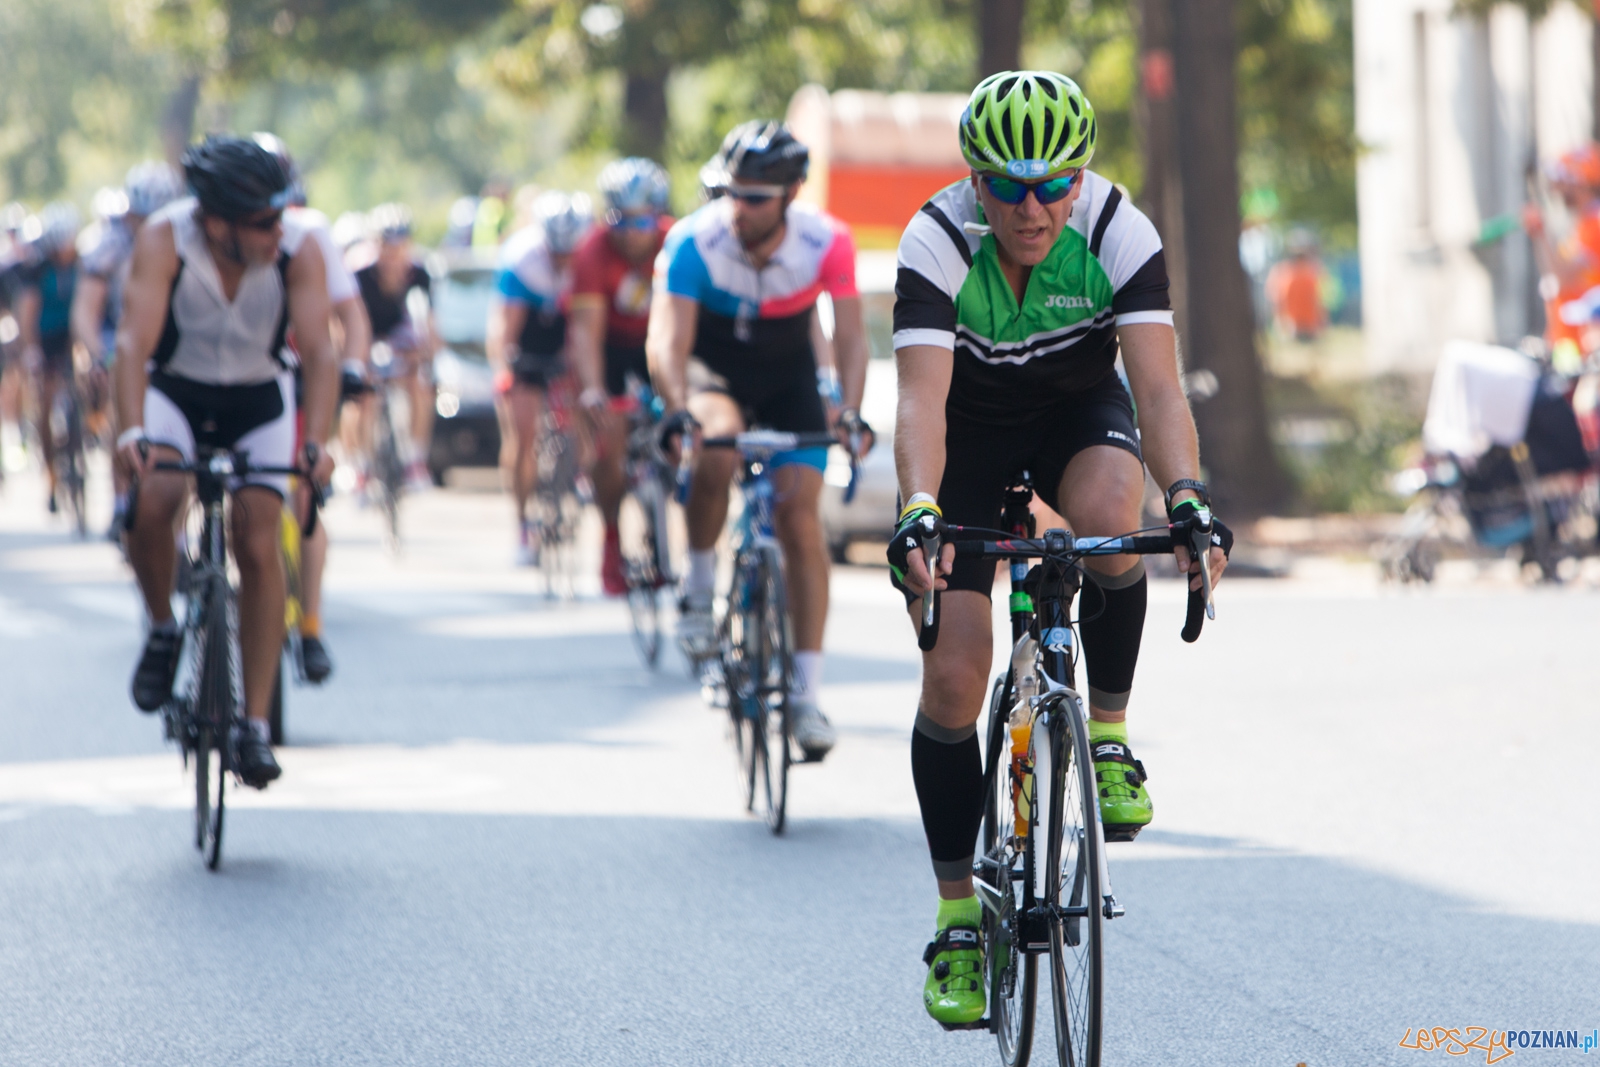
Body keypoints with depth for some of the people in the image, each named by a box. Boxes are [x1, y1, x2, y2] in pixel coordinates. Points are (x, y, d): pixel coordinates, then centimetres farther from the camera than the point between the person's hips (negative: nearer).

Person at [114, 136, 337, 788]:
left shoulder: (299, 252, -24)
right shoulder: (164, 240, -27)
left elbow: (319, 352, -30)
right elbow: (134, 342, -35)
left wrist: (314, 443, -46)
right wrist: (131, 431, -50)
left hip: (259, 402, 1)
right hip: (176, 391, -1)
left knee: (258, 546, -14)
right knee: (150, 502, -30)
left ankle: (256, 723, -6)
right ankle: (162, 629, -1)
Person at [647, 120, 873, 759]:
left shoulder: (827, 243, -24)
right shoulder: (695, 242, -28)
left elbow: (849, 334, -22)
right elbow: (667, 336, -35)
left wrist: (851, 410, -39)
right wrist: (677, 408, -53)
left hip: (788, 377, 1)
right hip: (714, 368, -1)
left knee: (800, 515, -12)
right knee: (715, 449, -36)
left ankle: (806, 694, -8)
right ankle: (700, 582, -10)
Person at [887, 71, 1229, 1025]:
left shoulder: (1120, 233, -27)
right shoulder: (938, 241, -30)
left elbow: (1160, 384, -34)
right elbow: (922, 397, -39)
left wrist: (1187, 497, -52)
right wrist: (918, 511, -57)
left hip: (1079, 410, 1)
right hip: (970, 429, 0)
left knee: (1109, 517, -37)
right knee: (953, 678, -10)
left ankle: (1108, 734, -13)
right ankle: (958, 915, 5)